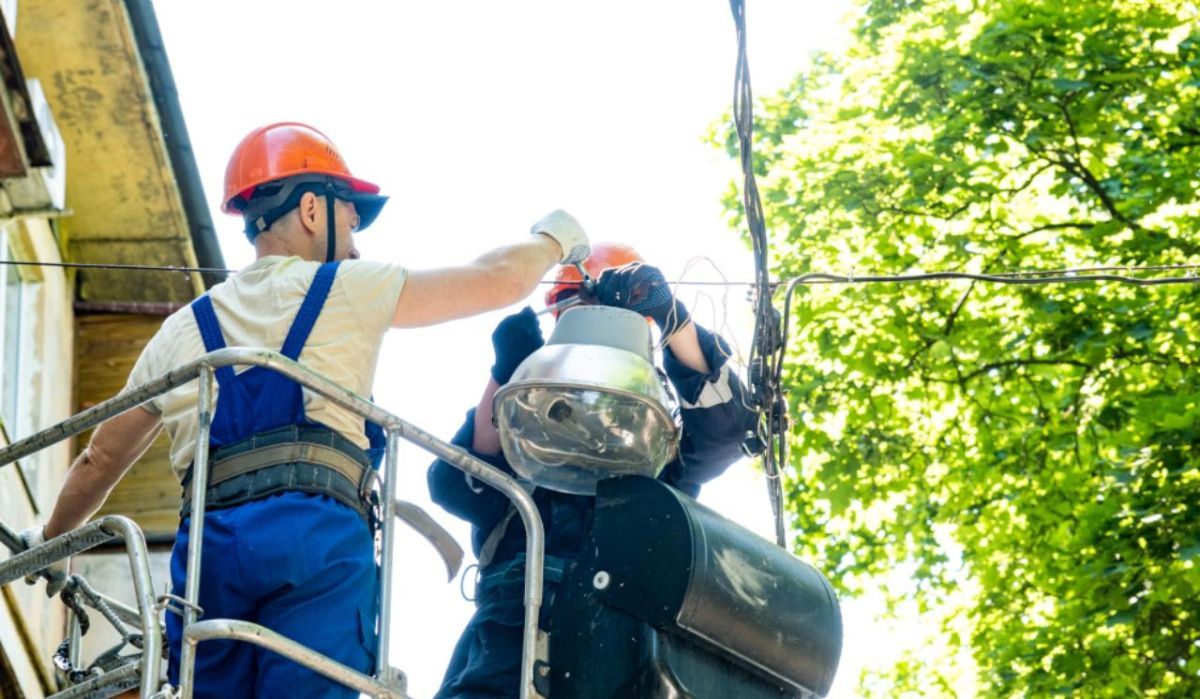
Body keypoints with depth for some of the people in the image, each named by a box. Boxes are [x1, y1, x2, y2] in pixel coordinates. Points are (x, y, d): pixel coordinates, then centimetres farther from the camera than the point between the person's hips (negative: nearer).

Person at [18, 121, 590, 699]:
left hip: (207, 541, 4)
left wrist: (47, 540, 49)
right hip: (315, 535, -4)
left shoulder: (182, 330, 25)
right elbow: (498, 280, 17)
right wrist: (554, 238, 39)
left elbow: (101, 458, 32)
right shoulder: (346, 288, 13)